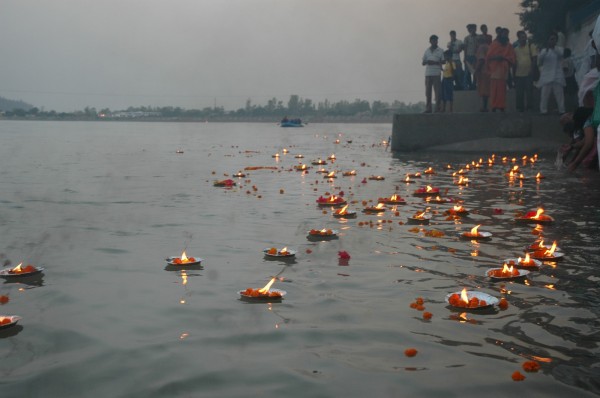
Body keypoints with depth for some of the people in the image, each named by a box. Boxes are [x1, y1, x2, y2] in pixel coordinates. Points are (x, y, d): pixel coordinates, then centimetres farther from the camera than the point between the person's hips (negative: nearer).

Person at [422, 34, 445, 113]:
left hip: (437, 74, -3)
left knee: (437, 91, -7)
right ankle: (428, 108, 4)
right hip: (428, 74, 3)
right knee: (428, 92, 1)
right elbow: (423, 62, 17)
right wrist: (427, 62, -6)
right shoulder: (427, 50, 17)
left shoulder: (440, 51, 7)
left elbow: (443, 61, 4)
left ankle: (438, 108, -5)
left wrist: (435, 62, -12)